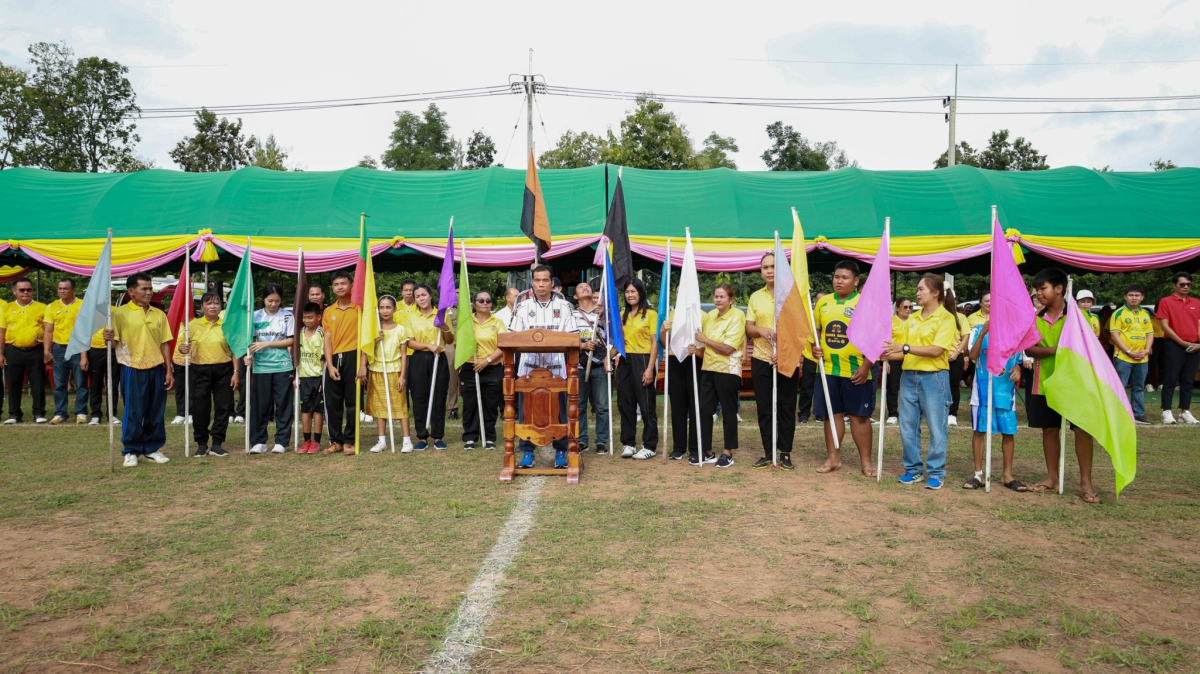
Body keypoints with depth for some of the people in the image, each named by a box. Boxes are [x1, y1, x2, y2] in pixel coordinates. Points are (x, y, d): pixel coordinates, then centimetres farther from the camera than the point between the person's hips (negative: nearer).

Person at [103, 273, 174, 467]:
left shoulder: (159, 314, 9)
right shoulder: (120, 313, -2)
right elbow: (114, 343, -4)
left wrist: (169, 370, 5)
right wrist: (109, 339, -28)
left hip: (156, 369, 4)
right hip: (133, 369, -4)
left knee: (156, 411, 7)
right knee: (133, 412, 0)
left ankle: (152, 448, 19)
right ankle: (131, 451, 12)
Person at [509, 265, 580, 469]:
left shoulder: (564, 306, 6)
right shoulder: (523, 306, 7)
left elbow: (573, 335, 1)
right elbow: (513, 335, 1)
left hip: (556, 366, -1)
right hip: (529, 366, 1)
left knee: (558, 410, 4)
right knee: (526, 410, 4)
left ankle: (561, 451, 14)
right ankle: (527, 452, 13)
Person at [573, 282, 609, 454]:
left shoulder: (603, 313, 12)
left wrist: (602, 317, -7)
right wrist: (583, 345, -13)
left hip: (599, 365, 0)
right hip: (579, 365, 0)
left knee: (602, 406, -1)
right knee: (579, 405, 3)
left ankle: (602, 442, 5)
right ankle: (581, 440, 12)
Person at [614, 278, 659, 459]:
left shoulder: (650, 314, -4)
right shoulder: (622, 315, 13)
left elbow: (655, 343, -8)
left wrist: (650, 368, -15)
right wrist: (610, 356, 2)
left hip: (643, 360, -6)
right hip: (624, 361, 6)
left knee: (646, 404, -1)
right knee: (625, 403, 8)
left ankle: (650, 446, 8)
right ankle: (628, 443, 18)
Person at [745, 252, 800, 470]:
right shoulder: (755, 297, 9)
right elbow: (748, 328, 7)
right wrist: (760, 330, -16)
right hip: (761, 360, 3)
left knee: (786, 408, 3)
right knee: (764, 408, 6)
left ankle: (785, 453, 13)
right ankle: (768, 453, 15)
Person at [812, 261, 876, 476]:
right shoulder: (823, 302, 8)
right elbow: (816, 329, 19)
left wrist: (866, 366, -14)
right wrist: (815, 346, -1)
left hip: (856, 371, -4)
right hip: (828, 369, 4)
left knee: (859, 415, 3)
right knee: (832, 413, 10)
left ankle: (865, 460, 13)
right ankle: (833, 457, 21)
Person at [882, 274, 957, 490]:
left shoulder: (946, 318, -5)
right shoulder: (912, 318, 13)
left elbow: (936, 350, -17)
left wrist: (905, 347, -22)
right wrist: (888, 355, -5)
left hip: (934, 377, -6)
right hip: (909, 376, 6)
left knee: (936, 428, 1)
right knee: (908, 427, 8)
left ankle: (935, 472, 11)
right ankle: (914, 469, 19)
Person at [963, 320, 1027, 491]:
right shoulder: (979, 329, -2)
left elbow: (1019, 360, 14)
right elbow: (973, 355, -13)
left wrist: (1017, 369, -9)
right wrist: (983, 333, -24)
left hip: (1006, 390, 3)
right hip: (983, 389, -2)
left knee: (1009, 432, 5)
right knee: (980, 430, 3)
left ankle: (1008, 475, 17)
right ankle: (978, 474, 12)